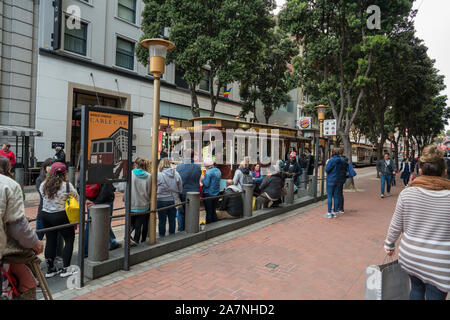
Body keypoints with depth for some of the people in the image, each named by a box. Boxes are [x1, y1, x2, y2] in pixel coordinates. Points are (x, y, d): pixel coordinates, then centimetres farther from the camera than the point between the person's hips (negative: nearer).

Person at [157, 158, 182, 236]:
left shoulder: (158, 175, -13)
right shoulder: (176, 174, -1)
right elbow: (180, 189, 5)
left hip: (161, 201, -3)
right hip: (173, 200, 3)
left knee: (162, 221, 8)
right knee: (172, 220, 14)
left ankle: (162, 237, 18)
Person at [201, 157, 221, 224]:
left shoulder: (208, 172, -17)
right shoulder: (218, 171, 6)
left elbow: (206, 184, -19)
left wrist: (202, 179, -2)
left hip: (208, 194, -7)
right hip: (216, 194, 7)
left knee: (208, 212, 2)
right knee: (213, 211, 16)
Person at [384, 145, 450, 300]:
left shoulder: (407, 193, -10)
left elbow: (396, 226, -2)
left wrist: (389, 244, 14)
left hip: (409, 256, 2)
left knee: (416, 289, 24)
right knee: (435, 295, 12)